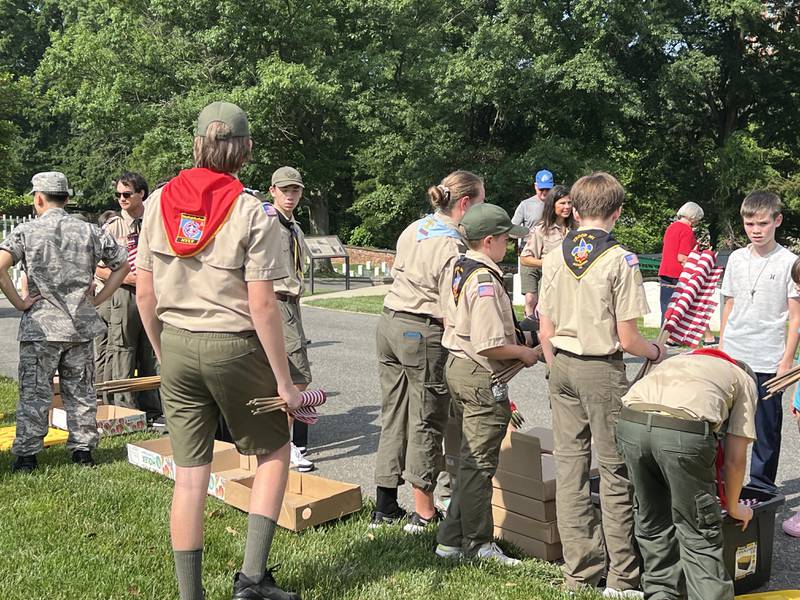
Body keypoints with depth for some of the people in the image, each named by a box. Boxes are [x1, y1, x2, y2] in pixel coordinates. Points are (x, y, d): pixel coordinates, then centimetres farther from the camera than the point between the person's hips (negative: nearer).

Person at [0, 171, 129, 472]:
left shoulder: (26, 231, -5)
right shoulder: (89, 231, 4)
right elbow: (123, 265, 8)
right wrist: (98, 299, 9)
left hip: (40, 326, -2)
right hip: (81, 325, 3)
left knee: (34, 392, 5)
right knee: (81, 391, 11)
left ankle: (26, 454, 9)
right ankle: (83, 449, 16)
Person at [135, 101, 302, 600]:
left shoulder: (159, 203, 2)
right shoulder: (252, 213, -11)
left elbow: (145, 294, 4)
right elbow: (262, 305, -14)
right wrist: (284, 381, -7)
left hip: (177, 347, 4)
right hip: (234, 348, -4)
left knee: (190, 473, 10)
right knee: (275, 452, 16)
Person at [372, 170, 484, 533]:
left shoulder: (413, 229, 10)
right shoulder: (453, 246, -16)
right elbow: (451, 314, -19)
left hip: (389, 324, 8)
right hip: (423, 334, -8)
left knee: (394, 416, 16)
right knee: (427, 422, 6)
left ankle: (385, 507, 24)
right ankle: (424, 513, 16)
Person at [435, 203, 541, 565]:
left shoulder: (459, 270, 9)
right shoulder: (485, 281, -21)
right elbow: (488, 344, -26)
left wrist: (514, 336, 18)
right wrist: (524, 353, -10)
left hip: (457, 367, 10)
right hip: (482, 377, -10)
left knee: (470, 457, 18)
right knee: (479, 463, 1)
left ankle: (453, 539, 25)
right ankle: (476, 543, 13)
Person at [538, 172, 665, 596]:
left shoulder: (554, 258, 4)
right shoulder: (620, 260, -12)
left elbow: (545, 332, 5)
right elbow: (627, 339, -12)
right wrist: (656, 352, 8)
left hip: (562, 366, 5)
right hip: (603, 370, -5)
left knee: (569, 466, 11)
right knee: (615, 470, 5)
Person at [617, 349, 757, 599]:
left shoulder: (681, 359, 40)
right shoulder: (745, 381, 27)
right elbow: (735, 459, 21)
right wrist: (733, 508, 36)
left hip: (630, 422, 5)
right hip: (684, 431, -4)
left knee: (652, 522, 23)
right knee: (699, 532, 12)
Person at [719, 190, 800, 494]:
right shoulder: (736, 258, 7)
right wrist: (721, 347, 12)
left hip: (767, 361, -3)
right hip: (732, 357, 4)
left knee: (766, 426, 6)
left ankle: (761, 484, 19)